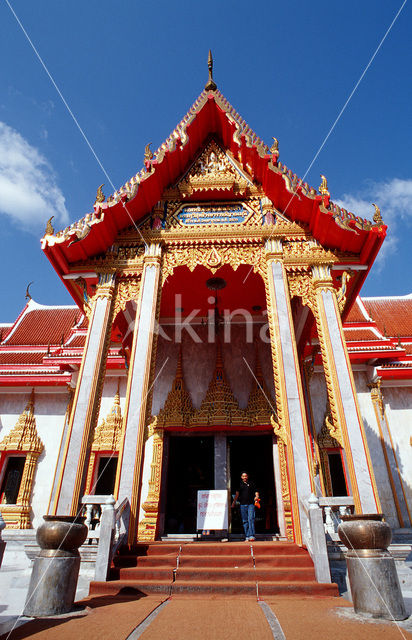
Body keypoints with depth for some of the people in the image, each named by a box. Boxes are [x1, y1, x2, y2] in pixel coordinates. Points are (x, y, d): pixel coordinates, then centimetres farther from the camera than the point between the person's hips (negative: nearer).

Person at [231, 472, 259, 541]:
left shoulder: (251, 484, 11)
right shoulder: (240, 484, 11)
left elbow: (256, 492, 10)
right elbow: (237, 493, 6)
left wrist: (257, 496, -11)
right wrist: (234, 502, -3)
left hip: (251, 504, -2)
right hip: (242, 504, 2)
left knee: (251, 519, -13)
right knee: (244, 521, 4)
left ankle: (251, 536, -14)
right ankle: (247, 536, 10)